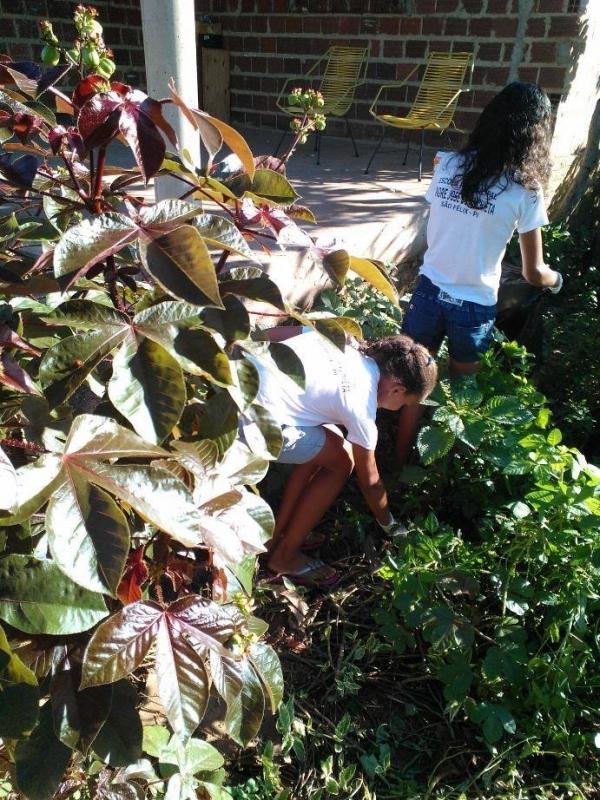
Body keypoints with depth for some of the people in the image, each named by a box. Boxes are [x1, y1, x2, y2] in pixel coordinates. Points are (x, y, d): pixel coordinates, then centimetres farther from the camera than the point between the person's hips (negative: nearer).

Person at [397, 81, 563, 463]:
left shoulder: (447, 165, -2)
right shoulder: (525, 190, -11)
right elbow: (533, 273, -5)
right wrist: (556, 279, 16)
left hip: (429, 292, 3)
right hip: (474, 307, -2)